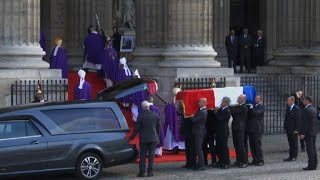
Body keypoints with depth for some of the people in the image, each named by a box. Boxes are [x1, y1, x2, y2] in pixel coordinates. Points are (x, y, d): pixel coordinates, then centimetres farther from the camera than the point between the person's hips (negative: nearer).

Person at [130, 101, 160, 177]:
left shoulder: (141, 115, -10)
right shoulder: (155, 115, 1)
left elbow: (137, 128, -7)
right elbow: (158, 127, 8)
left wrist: (132, 137, 5)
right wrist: (157, 138, 18)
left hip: (143, 139, -2)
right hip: (153, 138, 2)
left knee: (142, 155, 3)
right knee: (151, 155, 6)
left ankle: (142, 172, 2)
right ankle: (150, 172, 5)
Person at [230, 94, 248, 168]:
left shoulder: (244, 107, -13)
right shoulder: (238, 106, 15)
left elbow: (234, 111, -20)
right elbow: (234, 114, 15)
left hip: (240, 128, -9)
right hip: (235, 128, 9)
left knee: (241, 145, -7)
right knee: (236, 145, 11)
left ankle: (244, 162, -2)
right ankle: (239, 161, 18)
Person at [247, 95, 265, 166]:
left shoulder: (261, 107, -5)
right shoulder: (254, 106, 19)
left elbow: (256, 113, -21)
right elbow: (249, 114, 17)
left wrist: (251, 108, -11)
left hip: (257, 129, -8)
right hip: (251, 129, 8)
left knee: (257, 145, -6)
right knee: (252, 146, 8)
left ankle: (260, 161, -1)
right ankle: (255, 160, 14)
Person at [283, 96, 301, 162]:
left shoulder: (297, 109, -10)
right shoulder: (288, 108, 11)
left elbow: (298, 120, -13)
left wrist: (296, 129, -16)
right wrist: (285, 127, 10)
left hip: (294, 130, -7)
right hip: (288, 129, 7)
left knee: (294, 143, 1)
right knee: (290, 143, 9)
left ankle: (294, 156, 6)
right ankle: (290, 156, 13)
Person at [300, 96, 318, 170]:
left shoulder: (306, 110, -16)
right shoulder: (314, 109, 12)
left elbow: (305, 122, -19)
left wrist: (303, 133, -18)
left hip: (308, 132, -9)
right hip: (314, 132, 9)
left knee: (310, 149, -7)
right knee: (313, 148, 10)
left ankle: (311, 166, -7)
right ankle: (314, 165, 12)